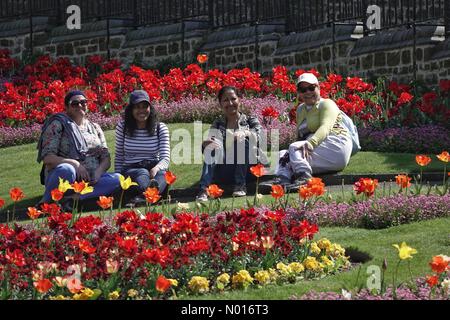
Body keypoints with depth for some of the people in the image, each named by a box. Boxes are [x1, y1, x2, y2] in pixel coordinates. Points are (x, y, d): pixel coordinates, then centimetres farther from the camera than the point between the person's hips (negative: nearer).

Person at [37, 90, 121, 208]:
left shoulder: (95, 128, 19)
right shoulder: (58, 125, 2)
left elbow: (106, 158, 13)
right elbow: (47, 157, -9)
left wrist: (99, 171, -11)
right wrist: (74, 164, -23)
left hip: (90, 180, 5)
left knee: (117, 179, -25)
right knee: (66, 170, -41)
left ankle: (71, 199, -31)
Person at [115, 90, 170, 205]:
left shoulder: (160, 128, 4)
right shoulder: (122, 127, 5)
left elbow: (165, 157, -5)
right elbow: (118, 157, 11)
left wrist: (156, 168, -28)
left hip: (154, 168, 1)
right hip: (130, 170, -1)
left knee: (161, 173, -35)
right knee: (143, 173, -35)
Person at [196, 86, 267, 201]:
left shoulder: (250, 121, 9)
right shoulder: (217, 124, 14)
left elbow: (260, 136, -12)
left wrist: (246, 134, -34)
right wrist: (205, 145, -28)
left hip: (247, 169, -1)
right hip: (224, 173, 1)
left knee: (243, 139, -24)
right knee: (212, 146, -24)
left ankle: (241, 185, -24)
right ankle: (204, 189, -41)